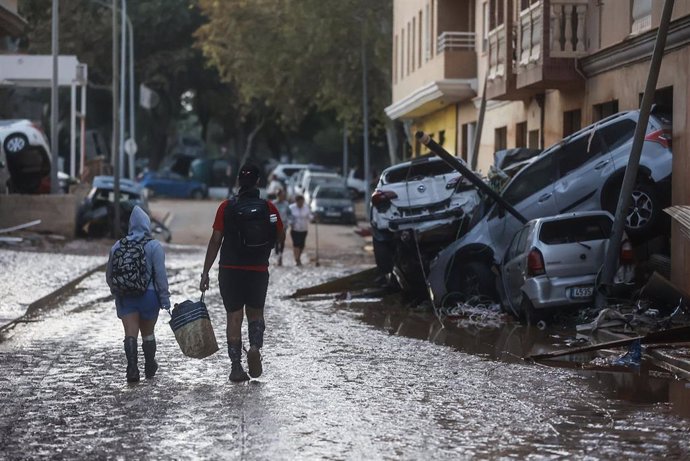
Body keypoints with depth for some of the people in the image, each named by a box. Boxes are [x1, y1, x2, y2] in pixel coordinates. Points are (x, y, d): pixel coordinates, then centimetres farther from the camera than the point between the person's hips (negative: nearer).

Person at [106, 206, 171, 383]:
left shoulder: (117, 246, 5)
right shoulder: (154, 246, -8)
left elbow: (109, 274, 12)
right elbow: (161, 274, -13)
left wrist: (116, 291, 27)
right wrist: (165, 298, -8)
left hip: (124, 297, 2)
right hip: (148, 295, -2)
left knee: (130, 333, -1)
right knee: (148, 332, 14)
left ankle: (132, 367, -17)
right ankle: (150, 367, 29)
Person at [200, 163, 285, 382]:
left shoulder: (226, 207, -5)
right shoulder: (268, 207, -3)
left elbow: (215, 240, -6)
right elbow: (280, 236, 7)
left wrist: (205, 272, -3)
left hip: (230, 270, -1)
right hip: (258, 271, 1)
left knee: (234, 317, 5)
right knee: (255, 313, 17)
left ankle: (236, 366, 2)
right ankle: (255, 346, -9)